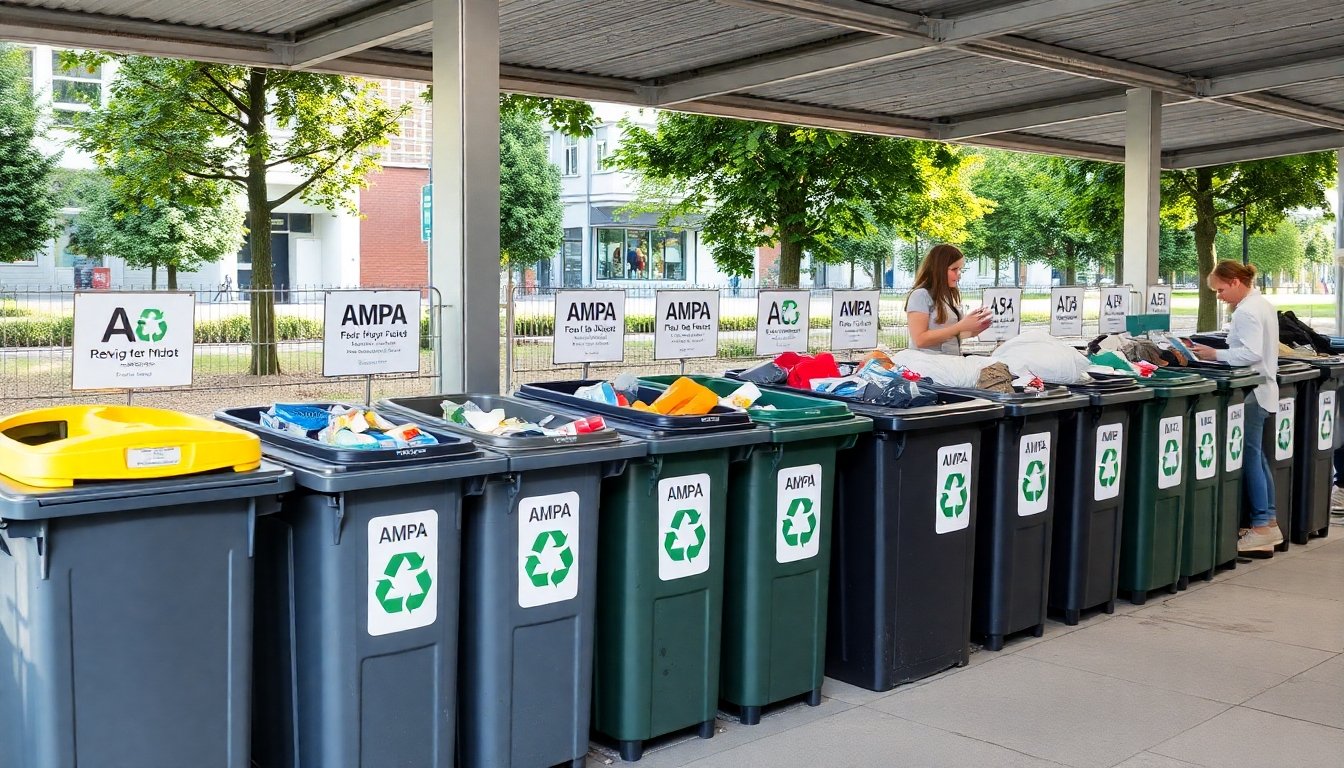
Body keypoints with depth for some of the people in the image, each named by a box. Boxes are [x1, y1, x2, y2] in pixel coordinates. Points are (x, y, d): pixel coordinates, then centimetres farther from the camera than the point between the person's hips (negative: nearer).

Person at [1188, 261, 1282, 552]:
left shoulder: (1246, 312, -16)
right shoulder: (1262, 304, 15)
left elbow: (1252, 353, -25)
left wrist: (1215, 354, -20)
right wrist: (1219, 354, 13)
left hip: (1251, 392, -10)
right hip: (1261, 388, 10)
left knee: (1250, 459, -5)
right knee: (1258, 458, 14)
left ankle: (1262, 527, 0)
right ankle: (1269, 522, 19)